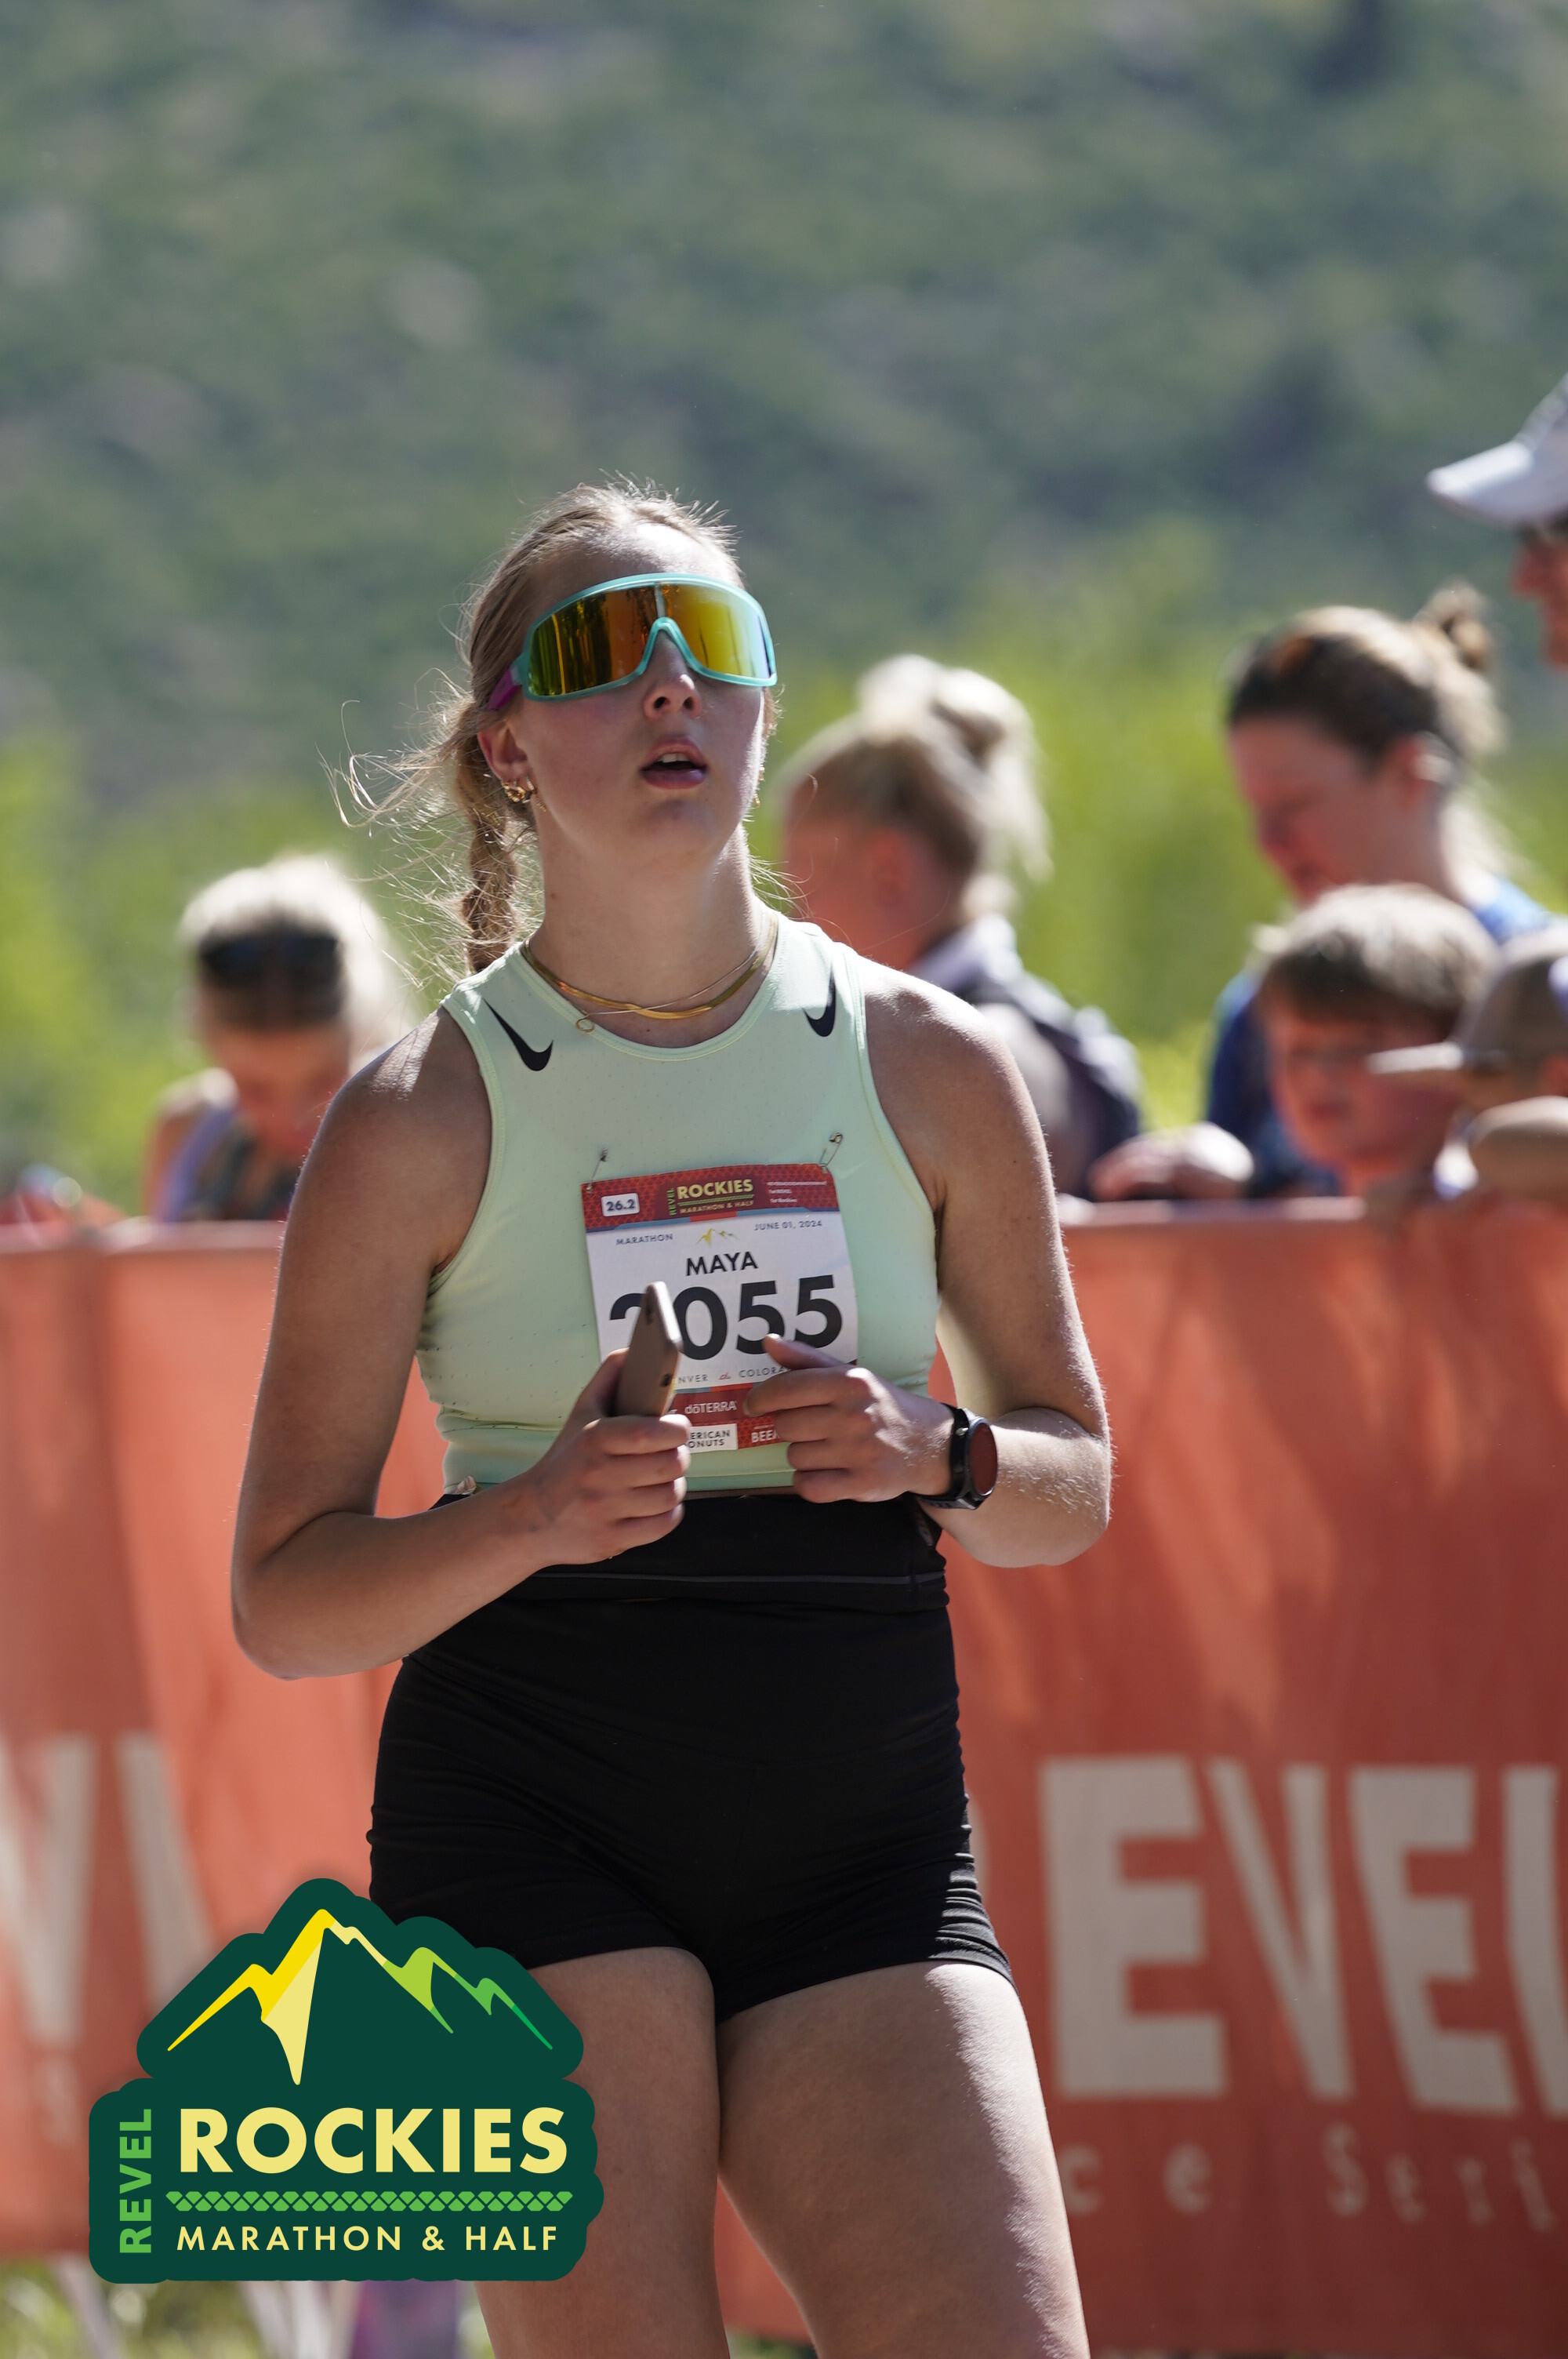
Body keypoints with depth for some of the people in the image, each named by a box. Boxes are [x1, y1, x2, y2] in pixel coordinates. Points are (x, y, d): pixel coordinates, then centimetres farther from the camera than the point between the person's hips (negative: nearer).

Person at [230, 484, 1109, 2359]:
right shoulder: (423, 1121, 0)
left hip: (867, 1835, 3)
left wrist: (941, 1459, -7)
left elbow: (1073, 1485, 16)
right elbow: (283, 1601, 0)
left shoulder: (928, 1068, 7)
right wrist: (529, 1517, -19)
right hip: (531, 1829, -3)